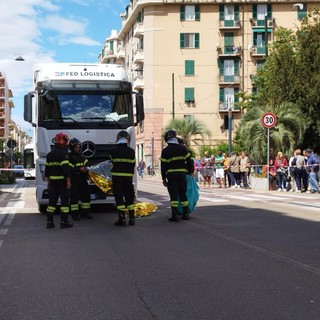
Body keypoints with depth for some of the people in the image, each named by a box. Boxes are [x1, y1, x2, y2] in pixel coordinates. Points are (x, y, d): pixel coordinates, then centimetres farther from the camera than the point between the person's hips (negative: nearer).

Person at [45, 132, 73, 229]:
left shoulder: (50, 154, 13)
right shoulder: (63, 153, -12)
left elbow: (47, 169, 17)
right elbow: (65, 168, -19)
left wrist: (49, 181, 23)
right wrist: (68, 181, -17)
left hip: (53, 181, 7)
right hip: (62, 181, -7)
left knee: (52, 200, 8)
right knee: (64, 200, -1)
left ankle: (49, 222, 8)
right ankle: (64, 222, -1)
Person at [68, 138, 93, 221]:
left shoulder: (82, 156, 15)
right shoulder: (69, 157, -7)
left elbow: (86, 165, 18)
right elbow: (69, 169, -16)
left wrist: (87, 169, -5)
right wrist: (79, 169, -24)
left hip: (83, 179, 7)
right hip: (74, 180, -7)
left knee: (86, 195, 7)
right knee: (74, 196, -6)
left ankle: (85, 213, 17)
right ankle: (75, 214, 1)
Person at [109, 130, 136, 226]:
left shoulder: (113, 151, -5)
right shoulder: (131, 151, -2)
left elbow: (112, 163, 6)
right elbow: (133, 164, 7)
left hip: (116, 176, -2)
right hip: (128, 176, 2)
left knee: (119, 197, 0)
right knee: (129, 197, 13)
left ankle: (122, 219, -4)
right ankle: (132, 219, 16)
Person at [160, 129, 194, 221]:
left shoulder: (165, 151, -2)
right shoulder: (182, 148, 4)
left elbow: (163, 165, -2)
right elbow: (189, 161, 5)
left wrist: (164, 178, 5)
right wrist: (191, 171, 16)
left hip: (171, 174, -3)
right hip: (182, 173, 3)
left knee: (173, 195, -1)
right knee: (183, 194, 12)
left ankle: (174, 215, -5)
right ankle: (186, 213, 15)